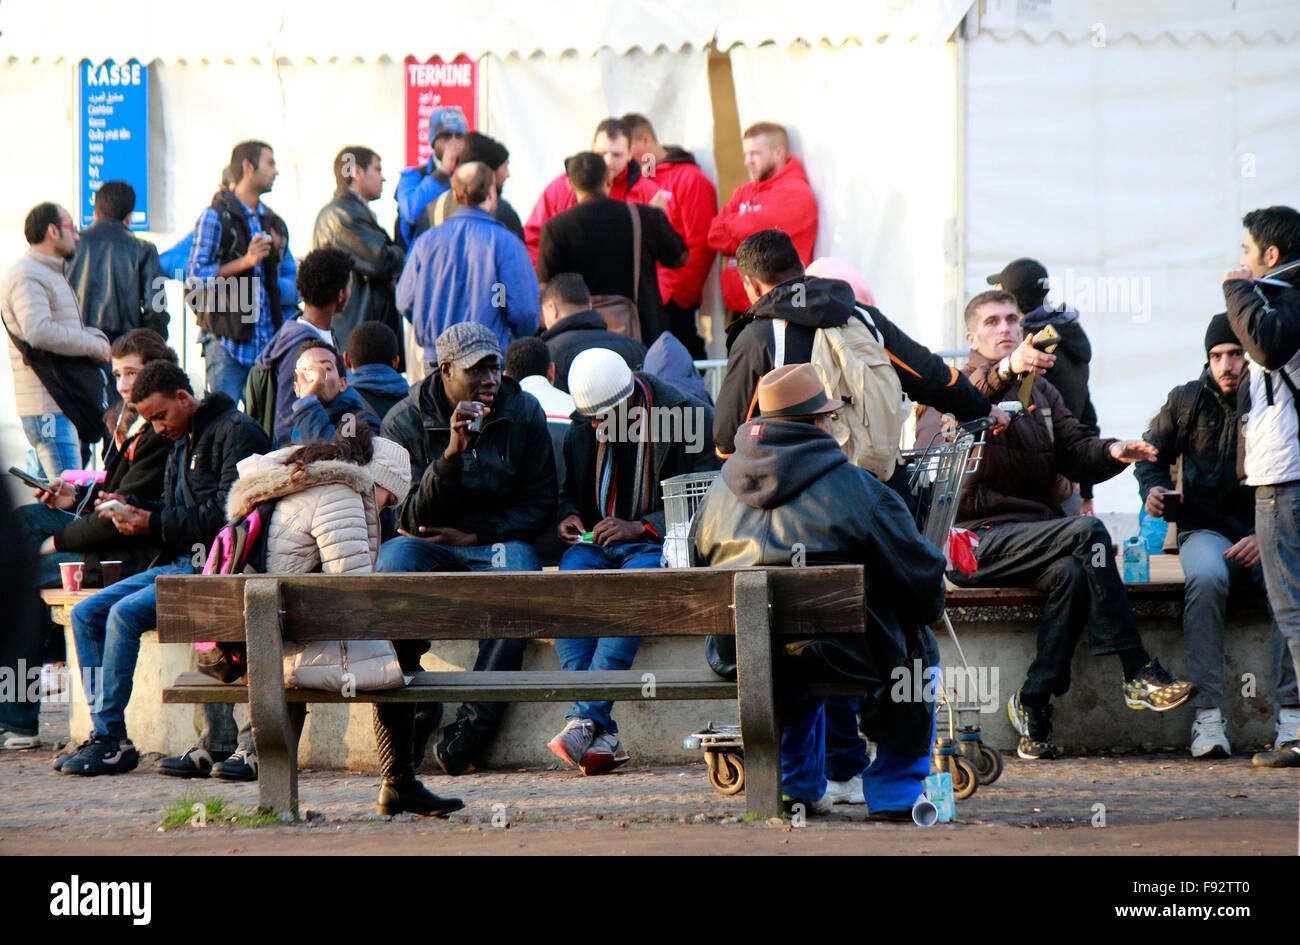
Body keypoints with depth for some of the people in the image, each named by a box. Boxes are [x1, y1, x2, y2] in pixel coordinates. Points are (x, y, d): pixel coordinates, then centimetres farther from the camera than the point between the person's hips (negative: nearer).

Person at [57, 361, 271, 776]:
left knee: (126, 613, -26)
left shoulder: (236, 431, -8)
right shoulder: (181, 445, 22)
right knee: (86, 614, -2)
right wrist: (131, 506, 4)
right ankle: (103, 732, -7)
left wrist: (154, 524, -17)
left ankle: (112, 740, -21)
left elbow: (226, 512, -18)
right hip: (181, 563, 10)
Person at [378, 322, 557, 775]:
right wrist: (452, 453, -25)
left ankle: (475, 721, -29)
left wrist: (474, 534, -10)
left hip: (498, 538, 1)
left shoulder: (524, 414, 0)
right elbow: (411, 518, -11)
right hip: (427, 544, 0)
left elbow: (539, 504, 4)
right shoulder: (405, 421, -5)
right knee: (391, 564, -36)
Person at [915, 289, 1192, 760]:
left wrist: (1112, 452, -12)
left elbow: (1076, 453, 12)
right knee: (1087, 531, -28)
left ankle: (1034, 704, -21)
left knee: (1072, 573, -30)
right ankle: (1137, 673, -29)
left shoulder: (1040, 392, 24)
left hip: (1035, 535, 6)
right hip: (976, 541, -6)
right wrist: (1005, 371, -43)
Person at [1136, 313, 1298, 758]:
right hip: (1206, 529, 1)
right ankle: (1207, 716, -37)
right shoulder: (1186, 401, 8)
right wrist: (1153, 488, 2)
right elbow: (1152, 453, 24)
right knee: (1206, 577, -36)